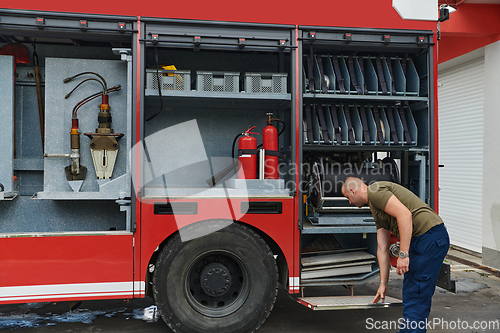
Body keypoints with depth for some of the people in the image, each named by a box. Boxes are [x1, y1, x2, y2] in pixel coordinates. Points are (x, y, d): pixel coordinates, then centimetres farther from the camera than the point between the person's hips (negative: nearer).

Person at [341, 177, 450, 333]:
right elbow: (382, 249, 22)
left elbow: (405, 214, -21)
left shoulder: (375, 190, -7)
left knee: (415, 299, -6)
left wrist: (403, 254, -21)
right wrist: (383, 283, 23)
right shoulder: (377, 210, 22)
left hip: (430, 237, -10)